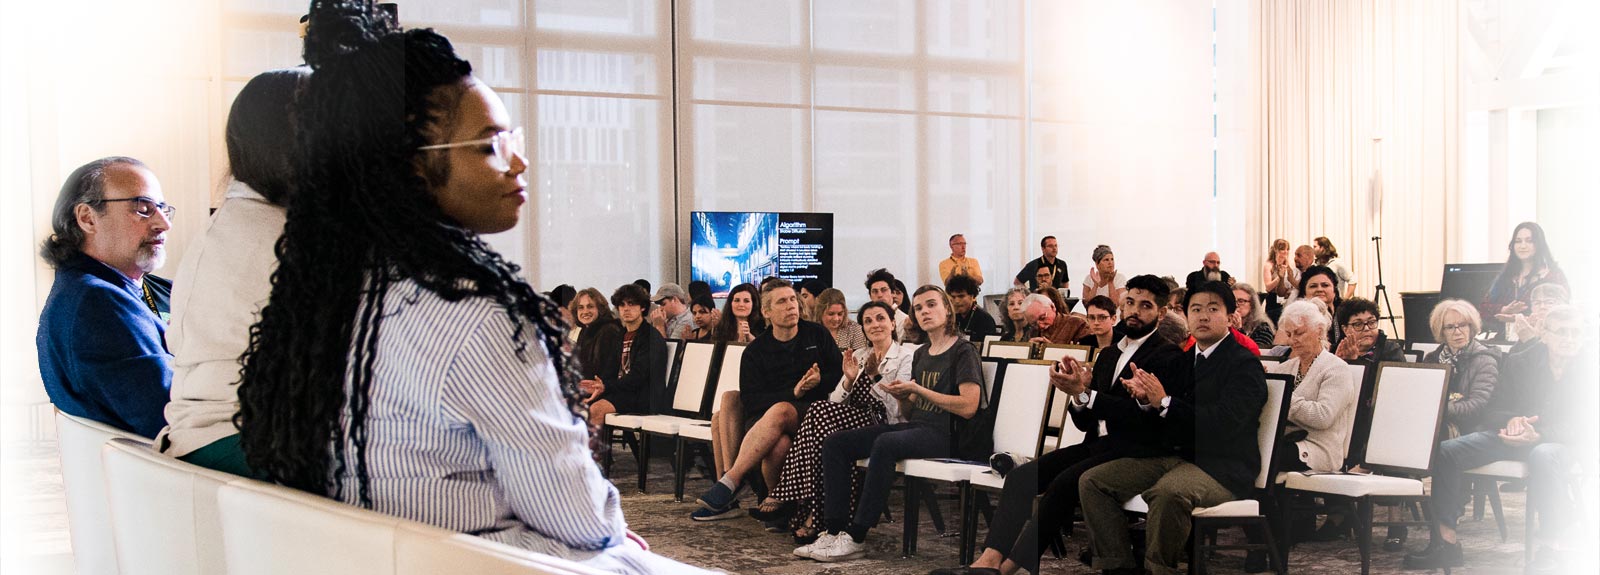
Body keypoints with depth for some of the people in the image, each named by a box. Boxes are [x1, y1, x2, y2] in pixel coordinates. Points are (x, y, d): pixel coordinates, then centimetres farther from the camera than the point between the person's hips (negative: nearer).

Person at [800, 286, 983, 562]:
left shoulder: (963, 351, -3)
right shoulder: (921, 354, 20)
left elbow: (968, 407, -16)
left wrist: (917, 390, -13)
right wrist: (901, 397, -2)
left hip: (945, 433, -8)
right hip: (916, 427, 8)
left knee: (885, 443, -37)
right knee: (835, 443, -8)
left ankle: (856, 539, -33)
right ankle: (834, 531, -16)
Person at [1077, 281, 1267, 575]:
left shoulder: (1245, 365, -4)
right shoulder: (1183, 361, 18)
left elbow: (1224, 424, -19)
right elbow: (1157, 423, 16)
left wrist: (1164, 402, -18)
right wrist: (1145, 399, -7)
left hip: (1220, 467, -8)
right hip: (1172, 457, 8)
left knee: (1168, 492, -39)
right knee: (1091, 482, -5)